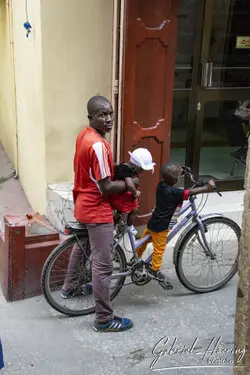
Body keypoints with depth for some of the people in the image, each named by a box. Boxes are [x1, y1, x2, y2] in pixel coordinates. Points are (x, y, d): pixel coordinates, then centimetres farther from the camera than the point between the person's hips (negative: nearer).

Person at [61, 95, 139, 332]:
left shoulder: (84, 136, 4)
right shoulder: (98, 145, -27)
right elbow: (106, 188, -25)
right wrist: (128, 183, -9)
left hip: (83, 205, 10)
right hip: (97, 211, -10)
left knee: (81, 247, 31)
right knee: (103, 266, -2)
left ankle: (69, 288, 51)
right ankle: (104, 320, 8)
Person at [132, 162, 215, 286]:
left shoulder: (161, 185, -4)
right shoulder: (173, 192, -27)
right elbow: (190, 192, -35)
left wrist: (179, 170, 19)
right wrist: (207, 188, -39)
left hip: (153, 222, 9)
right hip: (160, 226, -9)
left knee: (144, 240, 27)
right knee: (159, 248, 7)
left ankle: (136, 258, 46)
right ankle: (155, 271, 20)